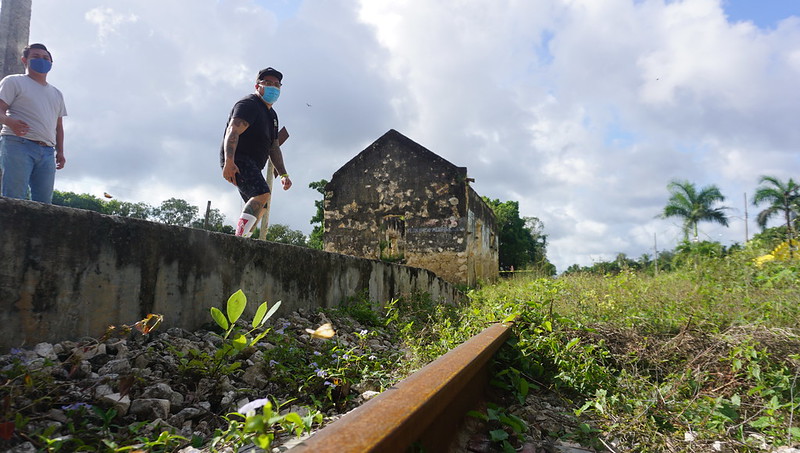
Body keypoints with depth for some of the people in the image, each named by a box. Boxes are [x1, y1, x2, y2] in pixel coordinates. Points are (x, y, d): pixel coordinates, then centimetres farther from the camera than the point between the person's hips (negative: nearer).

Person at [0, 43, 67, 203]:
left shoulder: (57, 94, 28)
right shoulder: (14, 82, 12)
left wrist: (60, 151, 13)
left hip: (47, 152, 5)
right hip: (18, 145, -5)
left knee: (44, 201, -5)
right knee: (13, 199, -15)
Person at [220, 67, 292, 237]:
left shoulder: (272, 114, 24)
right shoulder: (249, 104, -5)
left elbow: (274, 148, 26)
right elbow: (233, 132, -20)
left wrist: (283, 174, 16)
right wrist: (229, 162, -33)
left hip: (252, 166, 10)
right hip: (237, 160, -10)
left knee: (259, 208, 10)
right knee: (262, 193, -29)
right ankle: (239, 236, -35)